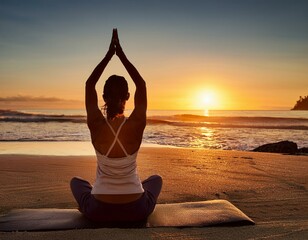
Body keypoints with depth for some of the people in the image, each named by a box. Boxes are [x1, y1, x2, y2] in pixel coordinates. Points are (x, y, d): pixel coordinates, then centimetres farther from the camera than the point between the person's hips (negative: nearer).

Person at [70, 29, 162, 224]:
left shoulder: (96, 125, -15)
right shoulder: (136, 125, -16)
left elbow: (89, 84, 0)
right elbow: (141, 85, -1)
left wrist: (109, 54, 2)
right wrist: (121, 54, 2)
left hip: (99, 211, 1)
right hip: (136, 210, 0)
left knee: (76, 181, 35)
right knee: (156, 179, 34)